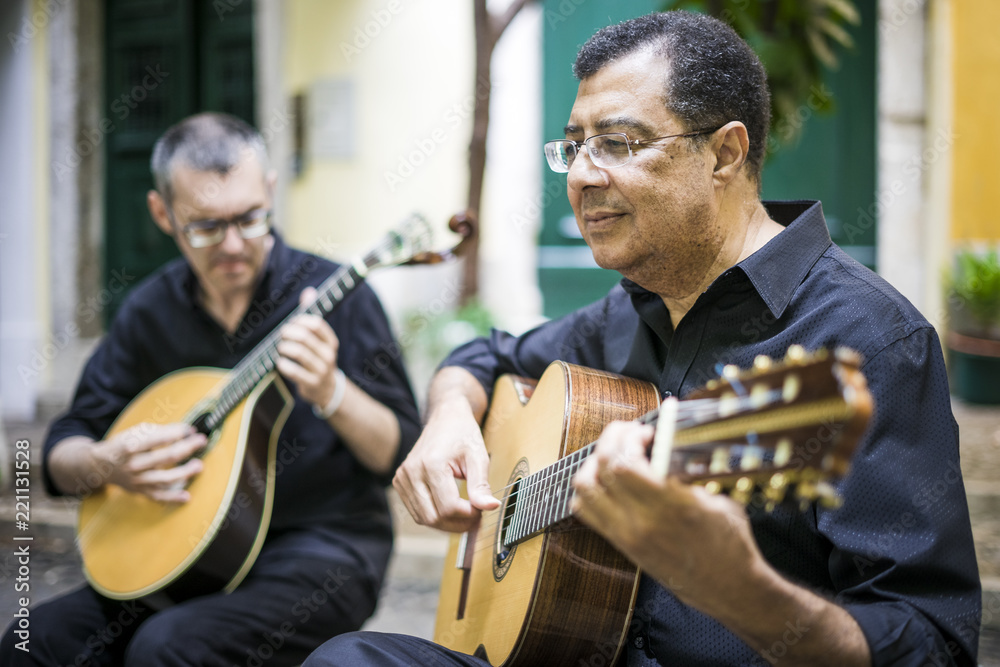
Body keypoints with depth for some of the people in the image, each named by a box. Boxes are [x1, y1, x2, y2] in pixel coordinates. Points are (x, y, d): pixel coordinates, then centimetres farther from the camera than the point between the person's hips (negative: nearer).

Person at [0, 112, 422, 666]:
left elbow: (403, 455, -8)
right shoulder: (150, 310, 5)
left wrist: (331, 392, -27)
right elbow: (61, 452, 10)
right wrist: (103, 464, -13)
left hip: (321, 548, -4)